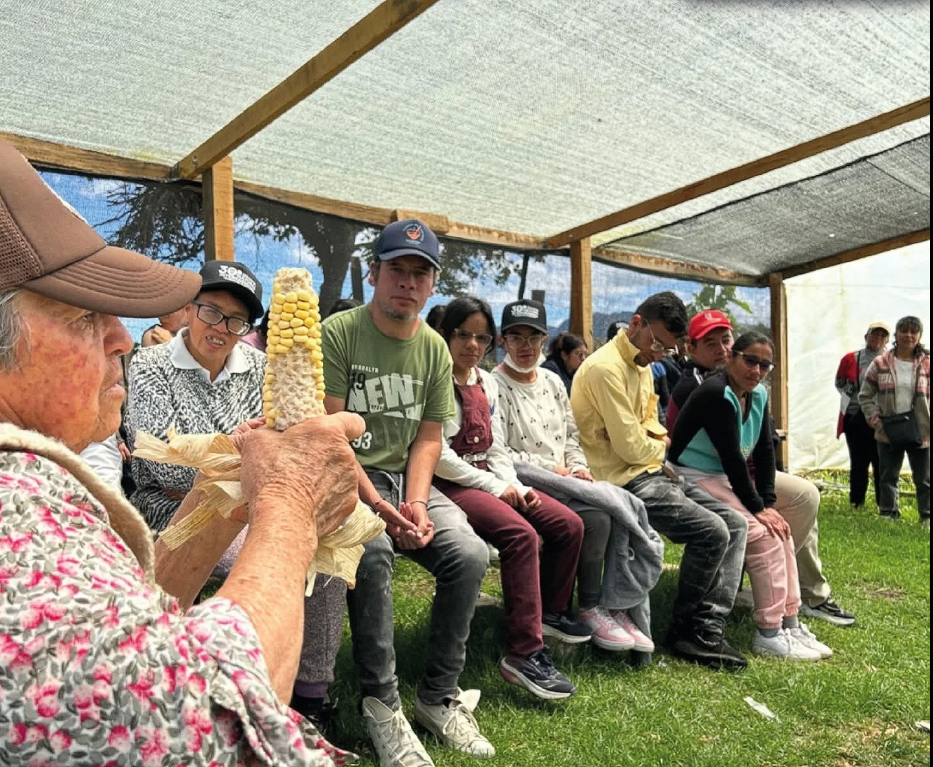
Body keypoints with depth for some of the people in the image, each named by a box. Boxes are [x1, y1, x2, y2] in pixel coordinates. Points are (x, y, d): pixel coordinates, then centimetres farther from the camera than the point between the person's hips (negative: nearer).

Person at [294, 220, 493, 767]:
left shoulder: (435, 349, 9)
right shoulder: (339, 333, -7)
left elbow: (429, 438, 7)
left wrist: (415, 503, -10)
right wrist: (378, 505, -20)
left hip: (408, 480, 5)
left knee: (470, 554, -18)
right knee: (373, 551, -33)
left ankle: (439, 696, 0)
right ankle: (382, 702, -13)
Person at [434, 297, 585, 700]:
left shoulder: (487, 383, 16)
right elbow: (439, 456, -17)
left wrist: (516, 487, -2)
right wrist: (496, 488, -12)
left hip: (489, 479, 9)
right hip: (449, 483, -8)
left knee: (569, 525, 0)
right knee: (521, 533, -30)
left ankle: (550, 615, 21)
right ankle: (525, 653, -23)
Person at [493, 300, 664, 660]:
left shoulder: (552, 381, 18)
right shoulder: (494, 386, -7)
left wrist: (577, 467, -1)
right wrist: (554, 470, -15)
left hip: (564, 482, 7)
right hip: (529, 488, -7)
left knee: (614, 513, -20)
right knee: (598, 518, -27)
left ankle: (617, 608, -8)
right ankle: (590, 608, -6)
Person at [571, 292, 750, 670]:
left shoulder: (642, 366, 15)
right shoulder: (606, 368, -17)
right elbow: (631, 448, -19)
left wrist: (657, 444, 2)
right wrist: (661, 447, 2)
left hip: (652, 472, 10)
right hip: (625, 481, -10)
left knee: (735, 524, 1)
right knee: (712, 532, -20)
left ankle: (708, 627, -1)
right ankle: (685, 629, 0)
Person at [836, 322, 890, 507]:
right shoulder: (850, 359, 5)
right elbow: (839, 383, 16)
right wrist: (853, 394, 0)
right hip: (855, 417, 1)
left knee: (881, 462, 2)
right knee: (858, 462, 9)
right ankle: (856, 502, 19)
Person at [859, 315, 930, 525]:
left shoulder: (927, 364, -1)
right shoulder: (880, 364, 0)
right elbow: (865, 395, 4)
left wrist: (928, 425, -6)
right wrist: (875, 420, -6)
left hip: (920, 432, 0)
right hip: (889, 432, 1)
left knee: (924, 479, 8)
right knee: (889, 476, 11)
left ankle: (926, 517, 20)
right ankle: (888, 515, 21)